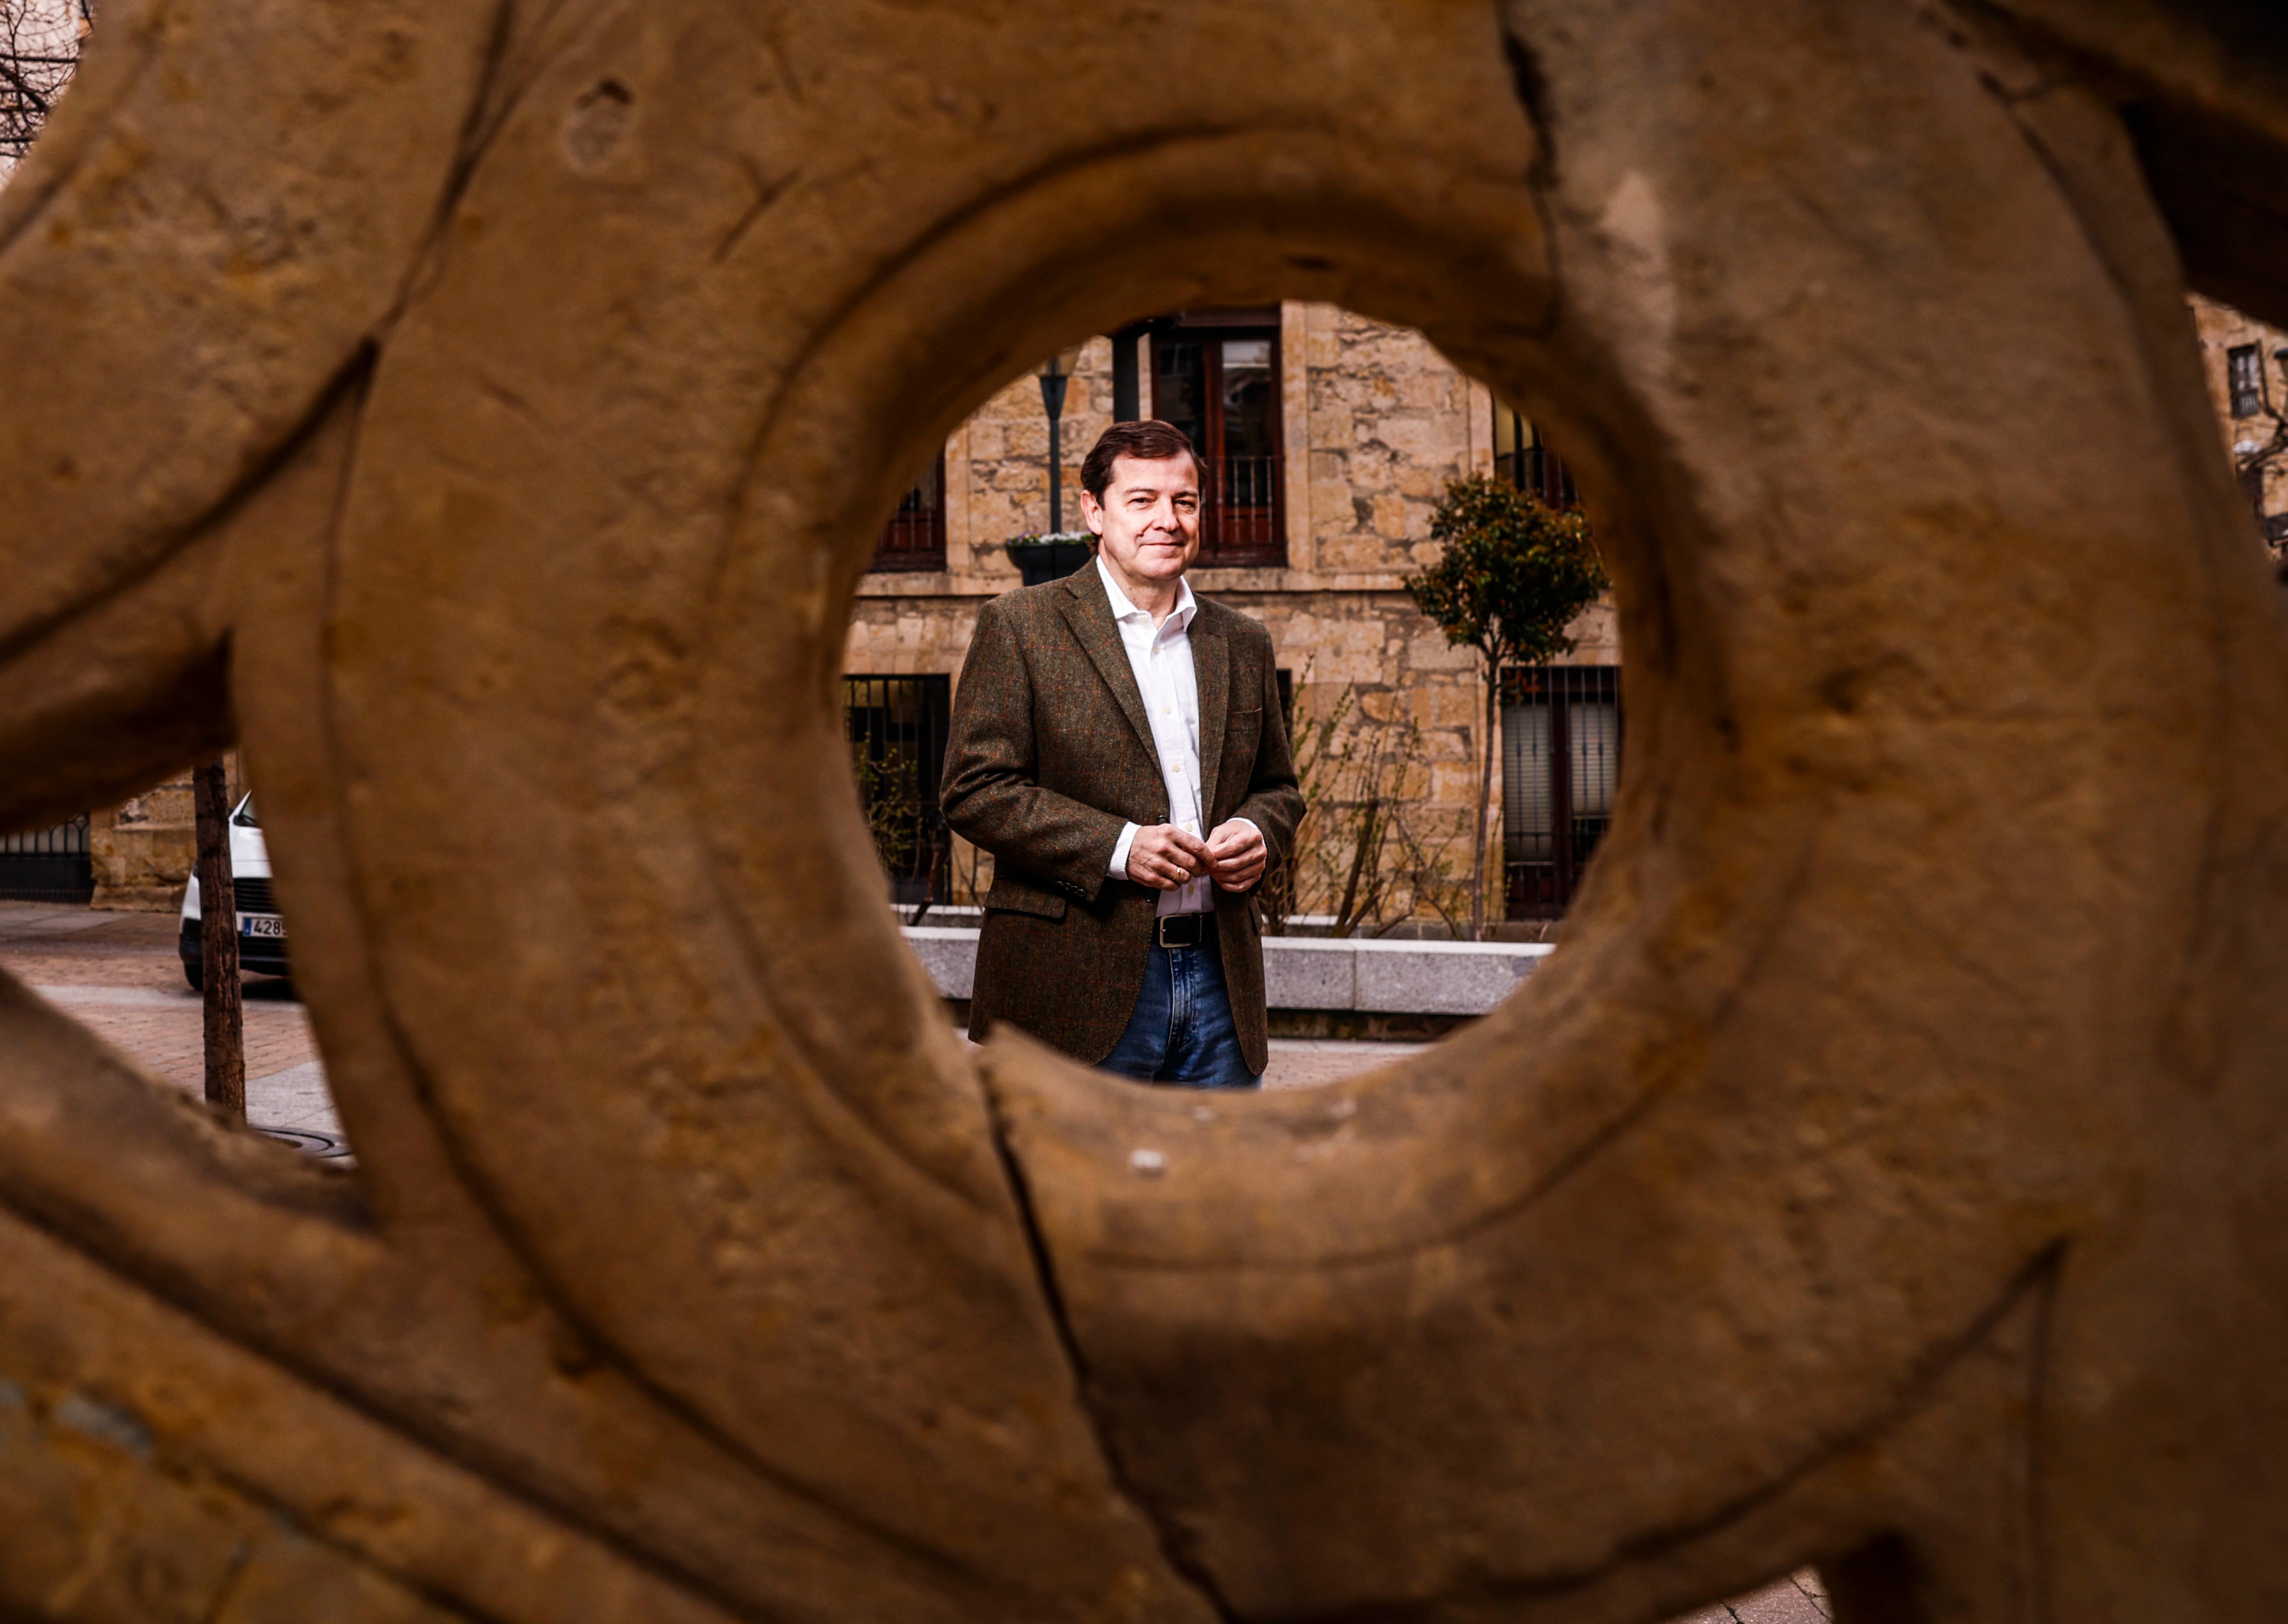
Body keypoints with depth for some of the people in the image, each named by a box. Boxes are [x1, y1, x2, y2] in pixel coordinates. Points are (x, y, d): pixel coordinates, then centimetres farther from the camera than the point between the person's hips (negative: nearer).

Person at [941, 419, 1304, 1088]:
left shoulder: (1243, 643, 15)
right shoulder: (1019, 626, 0)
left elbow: (1278, 785, 23)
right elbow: (973, 789, -7)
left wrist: (1259, 832, -1)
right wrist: (1118, 846, -16)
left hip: (1220, 979, 5)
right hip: (1081, 990, -5)